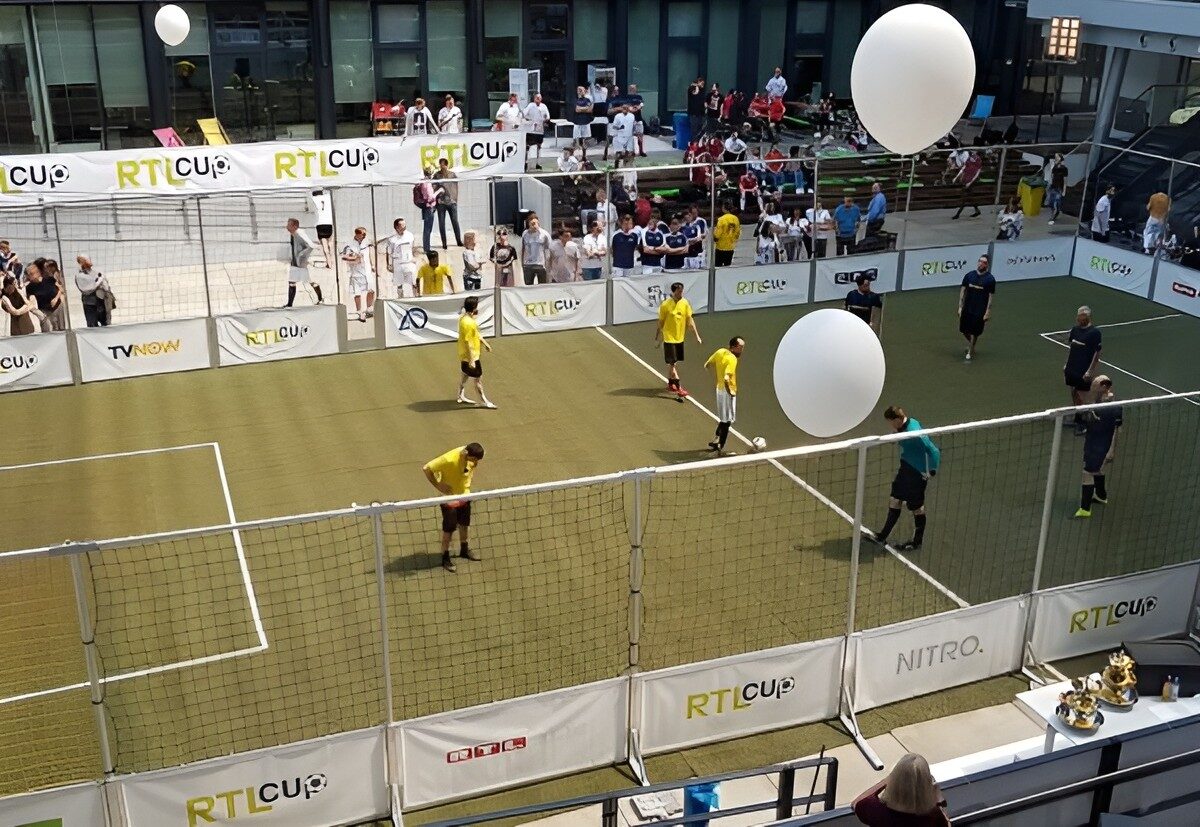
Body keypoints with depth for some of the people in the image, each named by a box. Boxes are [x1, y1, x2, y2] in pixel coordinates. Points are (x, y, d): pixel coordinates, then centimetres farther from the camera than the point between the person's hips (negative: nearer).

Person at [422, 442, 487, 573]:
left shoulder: (473, 457, -15)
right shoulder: (450, 459, -35)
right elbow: (427, 468, -29)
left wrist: (467, 481, 4)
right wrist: (438, 486, -26)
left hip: (464, 494, 6)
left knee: (465, 524, 20)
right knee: (449, 528, 3)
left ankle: (464, 550, 42)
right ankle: (445, 558, 18)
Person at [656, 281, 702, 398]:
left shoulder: (685, 303, 0)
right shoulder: (665, 305, -13)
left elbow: (690, 321, 4)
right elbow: (660, 323, -6)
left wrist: (697, 336, 1)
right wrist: (657, 339, -2)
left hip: (680, 338, 5)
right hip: (669, 338, -5)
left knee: (674, 362, 15)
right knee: (672, 363, -5)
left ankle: (670, 383, 30)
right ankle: (678, 388, -5)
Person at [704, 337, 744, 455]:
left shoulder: (720, 351, 0)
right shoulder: (732, 359, -24)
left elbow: (707, 366, 9)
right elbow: (726, 379, -35)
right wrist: (730, 392, -21)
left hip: (719, 388, 8)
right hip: (727, 391, -8)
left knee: (723, 419, 25)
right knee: (727, 421, 5)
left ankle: (714, 441, 30)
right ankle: (720, 449, 11)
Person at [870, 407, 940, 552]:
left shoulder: (914, 433, -30)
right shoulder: (908, 423, -2)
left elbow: (934, 451, -28)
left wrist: (932, 472, -19)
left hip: (917, 474, -9)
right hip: (905, 470, 9)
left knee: (917, 507, 9)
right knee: (894, 501, 15)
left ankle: (917, 542, 27)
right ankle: (883, 536, 27)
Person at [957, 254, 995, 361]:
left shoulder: (990, 279, -10)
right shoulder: (969, 275, -2)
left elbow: (991, 296, -6)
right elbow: (963, 290, 4)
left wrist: (987, 312, -9)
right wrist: (960, 307, 0)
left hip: (980, 311, -3)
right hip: (967, 308, 3)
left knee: (974, 333, 4)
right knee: (964, 330, 11)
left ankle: (970, 352, 23)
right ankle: (971, 343, 42)